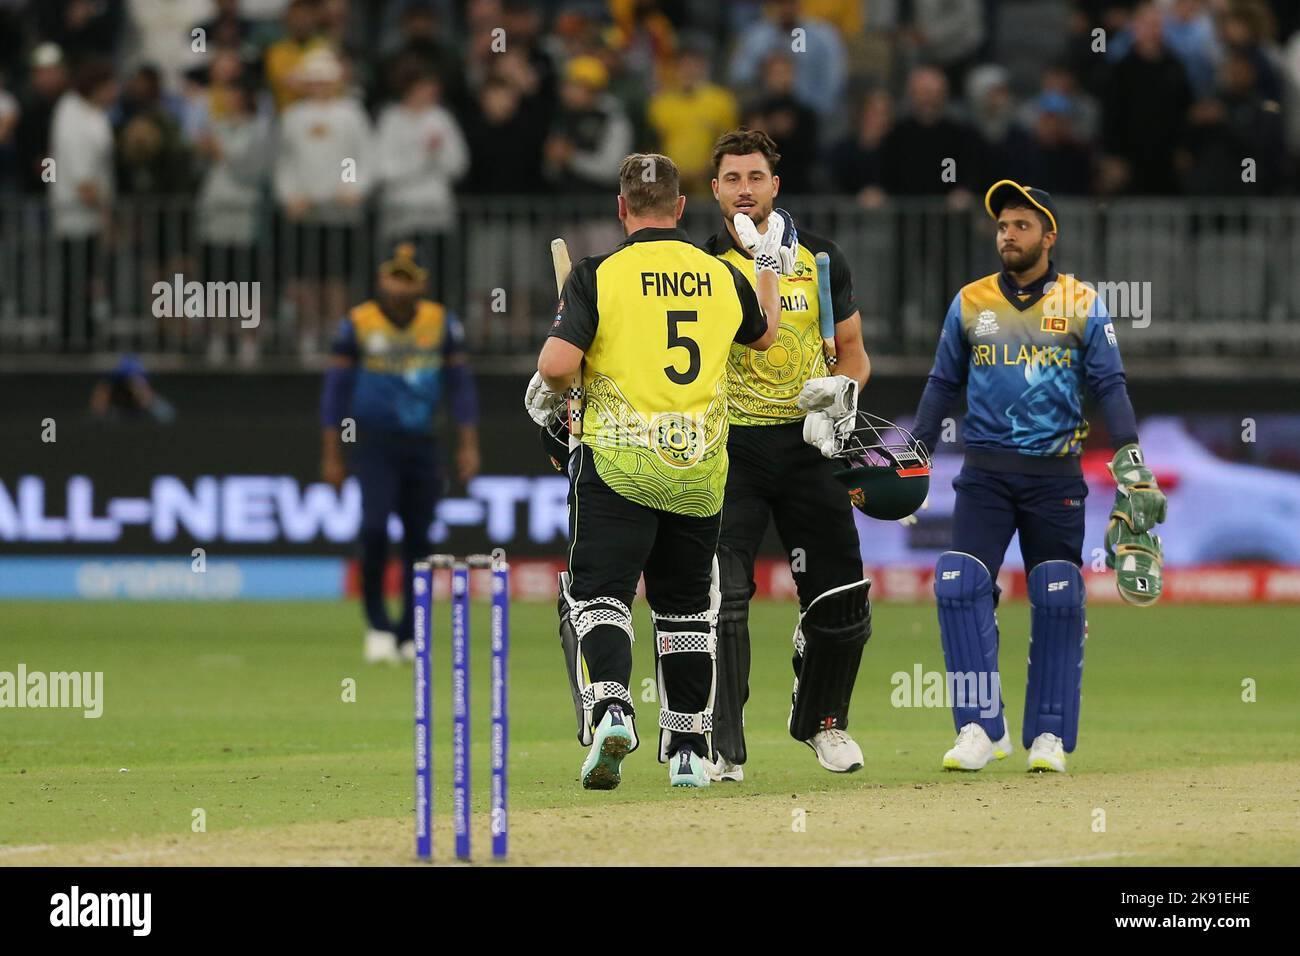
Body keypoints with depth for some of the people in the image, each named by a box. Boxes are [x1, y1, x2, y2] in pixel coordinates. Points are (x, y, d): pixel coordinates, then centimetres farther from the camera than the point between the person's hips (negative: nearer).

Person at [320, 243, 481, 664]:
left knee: (418, 538, 3)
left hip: (421, 442, 3)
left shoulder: (442, 323, 3)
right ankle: (378, 625, -4)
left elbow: (460, 385, 8)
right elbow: (336, 389, 1)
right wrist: (331, 456, -1)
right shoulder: (358, 324, -3)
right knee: (374, 528, -19)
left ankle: (410, 637, 14)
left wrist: (468, 445, 0)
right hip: (374, 442, -3)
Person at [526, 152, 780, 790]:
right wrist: (767, 266, 44)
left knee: (597, 594, -3)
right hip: (699, 468, 4)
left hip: (618, 458, -4)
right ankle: (688, 750, 17)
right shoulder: (722, 278, 7)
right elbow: (764, 336, 28)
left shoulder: (598, 276, -7)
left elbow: (558, 363, -16)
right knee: (686, 608, 15)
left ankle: (609, 709, -29)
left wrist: (546, 393, 7)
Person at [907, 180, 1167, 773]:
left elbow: (1109, 386, 0)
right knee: (958, 584, -15)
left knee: (1058, 599, -5)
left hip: (1055, 474, -1)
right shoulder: (969, 303, 8)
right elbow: (942, 386, 13)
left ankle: (1049, 735, 5)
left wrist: (1130, 462, -11)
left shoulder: (1082, 306, 3)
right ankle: (981, 727, -11)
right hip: (985, 473, 1)